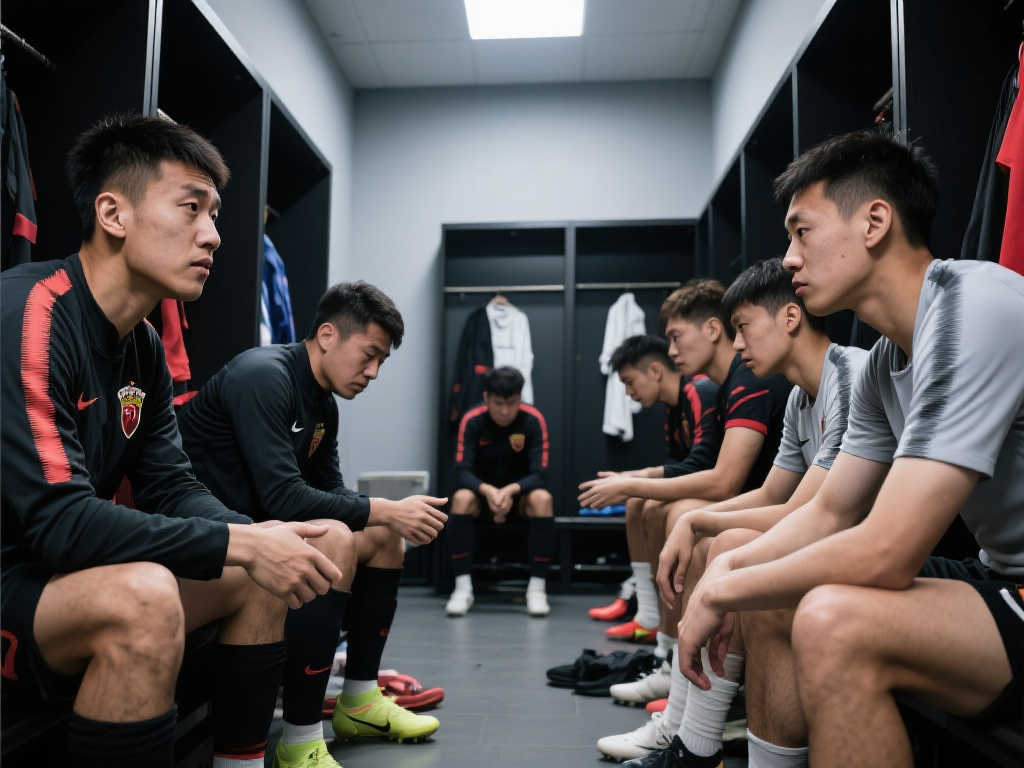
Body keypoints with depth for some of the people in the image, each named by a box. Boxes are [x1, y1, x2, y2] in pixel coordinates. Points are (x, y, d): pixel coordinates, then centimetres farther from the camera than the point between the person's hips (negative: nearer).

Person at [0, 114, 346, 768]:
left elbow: (172, 489, 5)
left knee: (263, 573, 5)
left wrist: (262, 537, -13)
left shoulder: (144, 346, 5)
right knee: (144, 596, -34)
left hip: (66, 575, 9)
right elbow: (59, 521, -28)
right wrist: (239, 543, -27)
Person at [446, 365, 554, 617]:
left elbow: (539, 474, -20)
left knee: (543, 499, -33)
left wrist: (511, 490, -40)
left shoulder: (534, 420, -18)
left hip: (521, 491, 0)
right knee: (462, 498, -33)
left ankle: (537, 587, -24)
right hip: (483, 490, 1)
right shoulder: (472, 420, -16)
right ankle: (463, 587, -25)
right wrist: (488, 491, -41)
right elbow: (462, 471, -20)